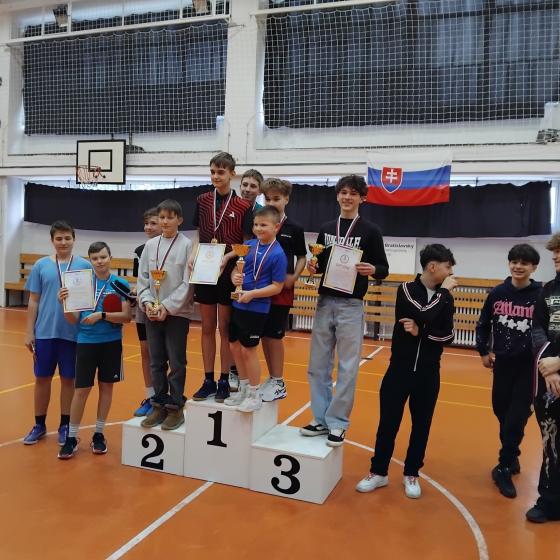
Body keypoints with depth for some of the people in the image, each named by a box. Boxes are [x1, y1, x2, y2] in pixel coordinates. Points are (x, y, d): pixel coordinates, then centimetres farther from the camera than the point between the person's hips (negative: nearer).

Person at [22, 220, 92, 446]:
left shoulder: (84, 266, 0)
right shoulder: (41, 265, 3)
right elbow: (33, 301, 6)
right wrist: (29, 332, 2)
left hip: (73, 333, -1)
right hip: (44, 332, 1)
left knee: (68, 379, 8)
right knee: (42, 378, 10)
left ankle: (65, 425, 23)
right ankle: (39, 425, 26)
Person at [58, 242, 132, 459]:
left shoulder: (120, 284, -4)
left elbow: (127, 316, -10)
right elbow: (74, 319, -2)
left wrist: (101, 315, -21)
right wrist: (65, 303, -20)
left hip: (111, 343, 0)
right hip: (86, 342, 0)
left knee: (106, 387, 11)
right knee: (81, 390, 1)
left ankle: (99, 434, 26)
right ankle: (71, 438, 16)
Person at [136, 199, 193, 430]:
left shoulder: (187, 245, -5)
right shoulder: (150, 245, 7)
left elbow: (188, 282, -9)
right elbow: (142, 279, 9)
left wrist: (167, 307, -13)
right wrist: (148, 303, -6)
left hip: (177, 313, -4)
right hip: (153, 313, 4)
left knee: (176, 363, 3)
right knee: (156, 362, 11)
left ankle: (175, 408, 14)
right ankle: (159, 406, 22)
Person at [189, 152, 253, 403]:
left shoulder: (243, 207, -5)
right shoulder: (203, 201, 6)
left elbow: (247, 244, -3)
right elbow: (198, 236, 12)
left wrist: (227, 258, -18)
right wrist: (193, 255, -6)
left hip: (229, 273, -3)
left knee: (225, 328, 5)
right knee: (207, 328, 10)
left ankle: (224, 381, 17)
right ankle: (208, 380, 20)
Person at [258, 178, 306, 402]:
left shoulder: (294, 229, -2)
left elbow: (302, 258, 5)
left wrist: (293, 277, -10)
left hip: (281, 291, -3)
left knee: (274, 336, 0)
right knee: (264, 335, 9)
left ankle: (279, 384, 14)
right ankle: (271, 378, 24)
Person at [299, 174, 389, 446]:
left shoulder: (370, 231, -1)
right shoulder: (326, 229, 11)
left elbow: (384, 268, -1)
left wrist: (372, 270, -22)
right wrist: (312, 267, -4)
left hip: (351, 307, -4)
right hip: (324, 303, 5)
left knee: (347, 368, 0)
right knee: (318, 366, 9)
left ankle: (337, 424, 12)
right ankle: (321, 419, 22)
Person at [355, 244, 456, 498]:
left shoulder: (445, 297, 3)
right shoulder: (407, 289, -8)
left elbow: (448, 336, -3)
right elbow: (423, 315, -25)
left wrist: (420, 332, -18)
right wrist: (444, 291, -15)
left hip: (428, 373, 3)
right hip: (400, 369, -3)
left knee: (421, 425, 12)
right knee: (388, 423, 6)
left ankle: (411, 474, 30)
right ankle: (378, 472, 23)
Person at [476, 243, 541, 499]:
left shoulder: (541, 295, -8)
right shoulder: (498, 293, 0)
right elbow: (483, 324, 11)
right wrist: (483, 351, 8)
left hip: (529, 366, -3)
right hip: (502, 363, 3)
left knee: (516, 418, -2)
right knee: (501, 412, 13)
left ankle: (504, 468, 14)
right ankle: (511, 458, 34)